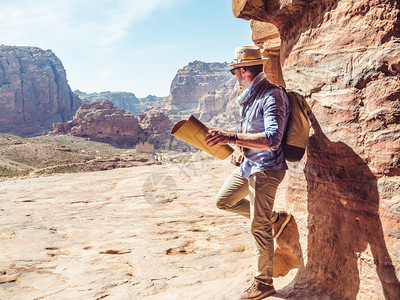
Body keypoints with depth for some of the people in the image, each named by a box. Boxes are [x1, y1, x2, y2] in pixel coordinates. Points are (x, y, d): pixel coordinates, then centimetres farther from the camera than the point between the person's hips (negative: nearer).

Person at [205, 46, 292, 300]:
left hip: (266, 169, -10)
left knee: (259, 227, -2)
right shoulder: (251, 96, 10)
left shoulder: (272, 96, -20)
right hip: (248, 165, 10)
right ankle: (276, 218, 26)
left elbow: (272, 139, -30)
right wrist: (224, 134, 10)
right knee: (224, 201, 19)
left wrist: (232, 137, -32)